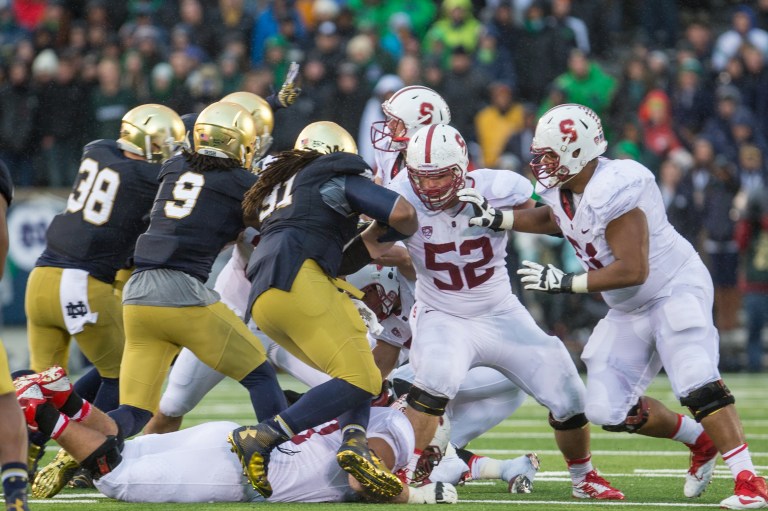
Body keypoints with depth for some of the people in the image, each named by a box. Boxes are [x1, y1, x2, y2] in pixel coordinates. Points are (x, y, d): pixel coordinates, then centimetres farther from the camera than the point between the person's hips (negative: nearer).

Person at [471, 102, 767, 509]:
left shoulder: (613, 191, -28)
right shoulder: (561, 189, -3)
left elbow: (632, 270, -30)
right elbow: (554, 219, 24)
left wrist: (565, 283, -26)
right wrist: (498, 219, 11)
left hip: (675, 289, -9)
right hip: (630, 309, 9)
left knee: (696, 385, -25)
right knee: (607, 411, 1)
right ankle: (700, 441, 19)